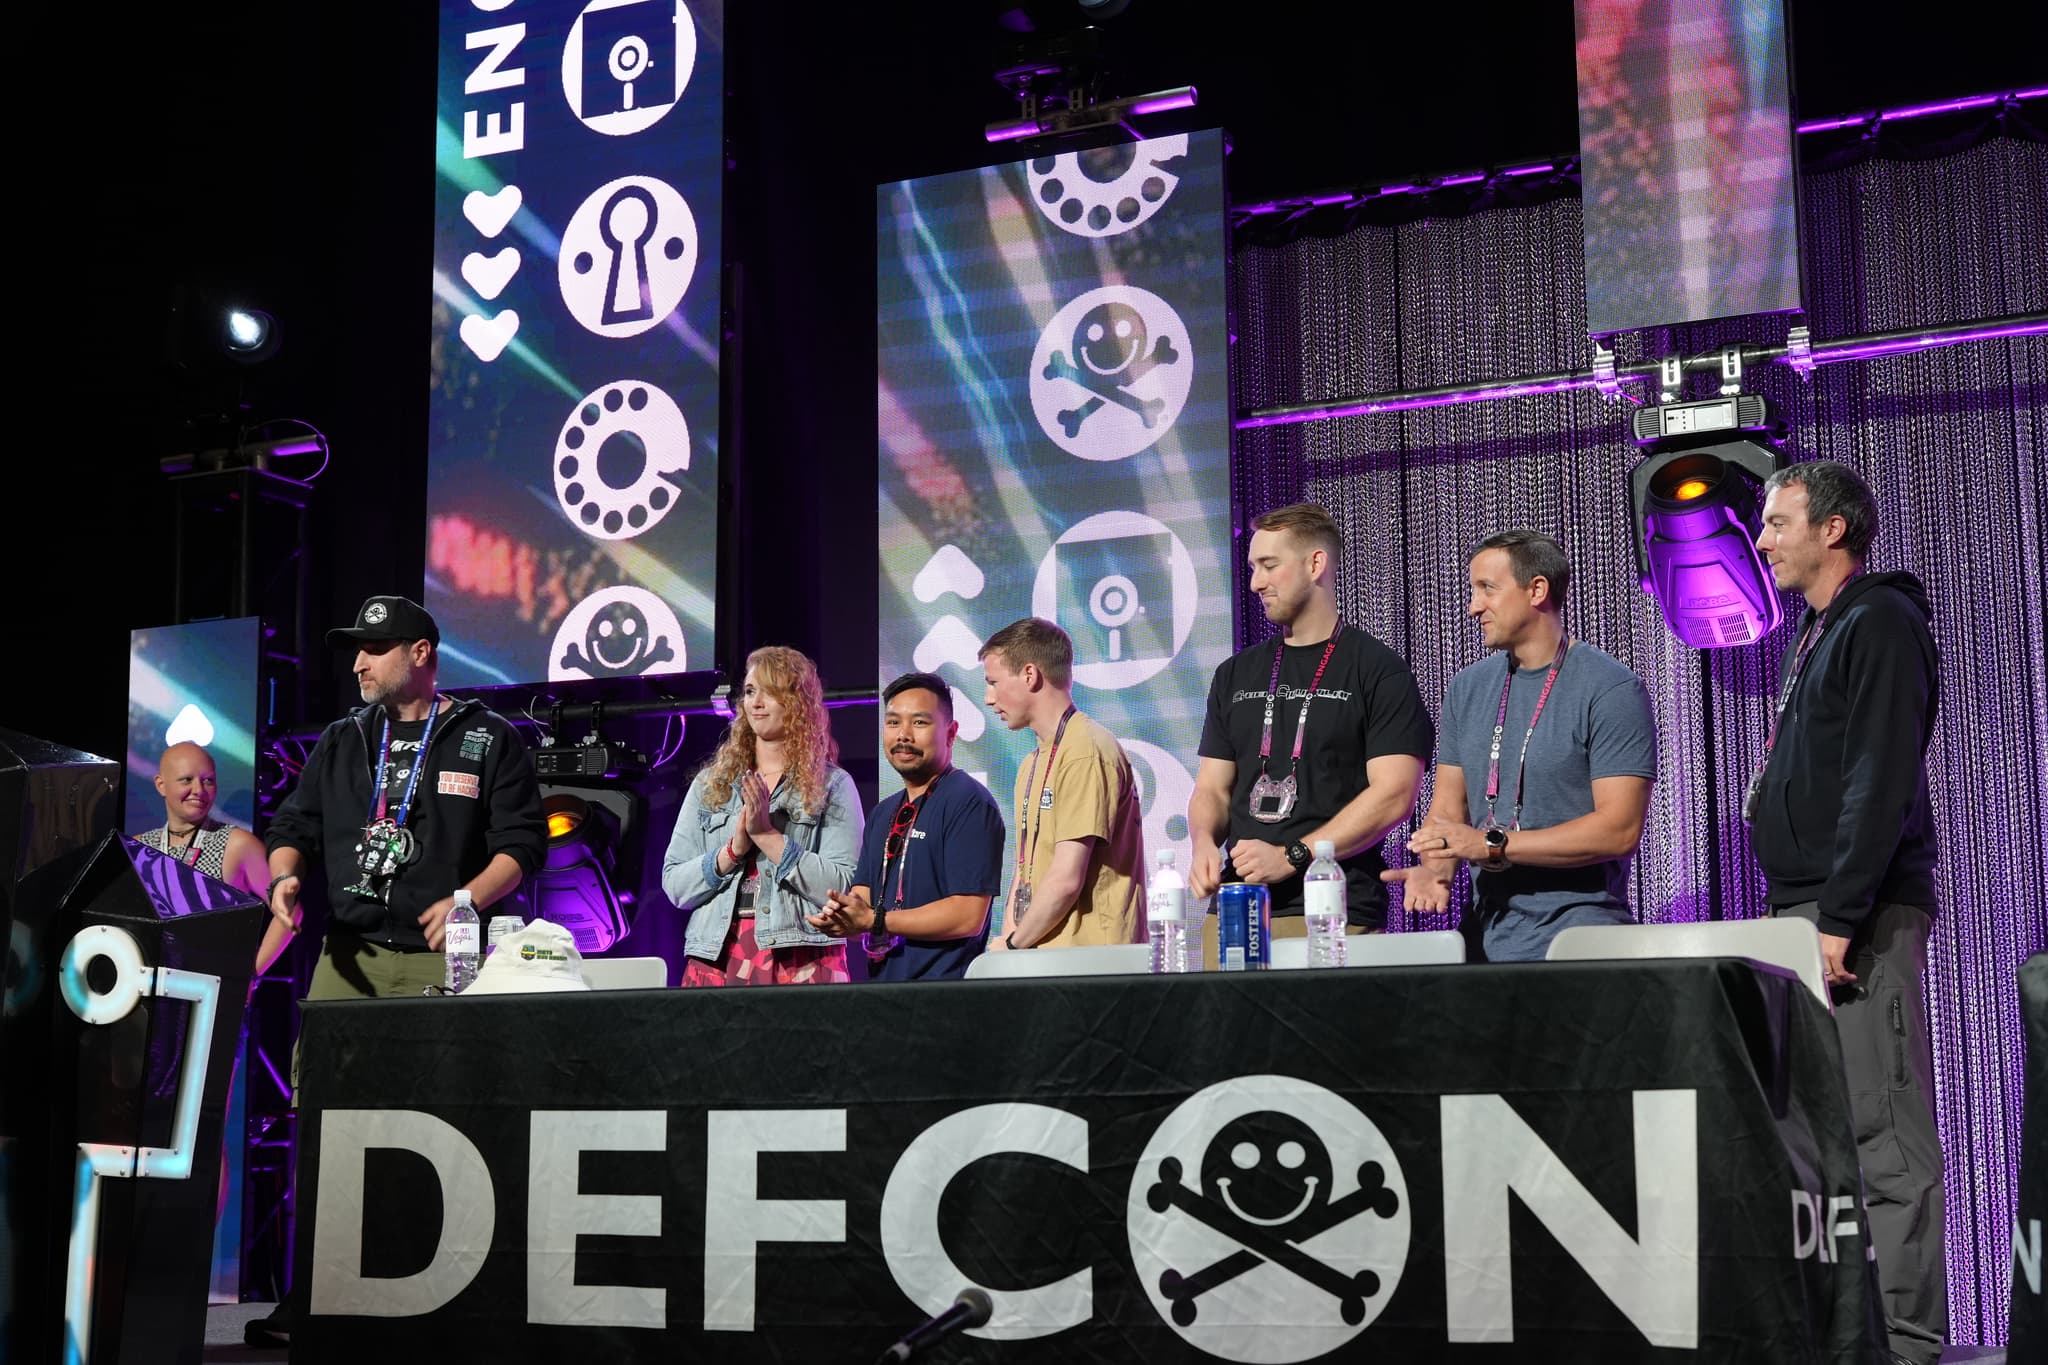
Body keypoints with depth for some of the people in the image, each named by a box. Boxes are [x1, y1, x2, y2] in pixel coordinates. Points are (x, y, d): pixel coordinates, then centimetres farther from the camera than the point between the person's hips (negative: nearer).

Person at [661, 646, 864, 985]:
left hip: (802, 964, -2)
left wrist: (768, 836, -12)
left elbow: (846, 889, -8)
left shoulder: (832, 786, 3)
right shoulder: (710, 784, 13)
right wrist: (733, 849, -9)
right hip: (715, 958, 3)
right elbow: (674, 886, 7)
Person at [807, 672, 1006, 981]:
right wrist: (838, 917, -8)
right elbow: (863, 893, 16)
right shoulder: (884, 814, 19)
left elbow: (968, 916, -17)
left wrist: (874, 921, -17)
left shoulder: (971, 803, -9)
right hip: (881, 982, 7)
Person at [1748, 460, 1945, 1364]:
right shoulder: (1820, 633, 21)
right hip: (1807, 911, 10)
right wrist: (1792, 912, 17)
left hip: (1861, 916, -10)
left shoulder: (1880, 624, -8)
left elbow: (1880, 784, -17)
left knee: (1883, 1134, -8)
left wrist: (1840, 916, -21)